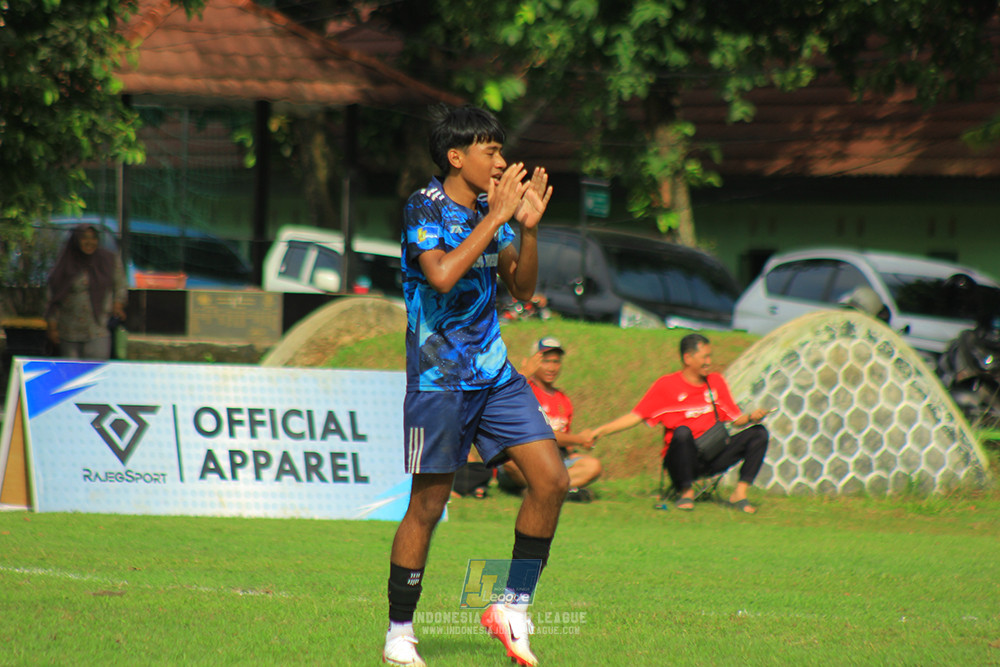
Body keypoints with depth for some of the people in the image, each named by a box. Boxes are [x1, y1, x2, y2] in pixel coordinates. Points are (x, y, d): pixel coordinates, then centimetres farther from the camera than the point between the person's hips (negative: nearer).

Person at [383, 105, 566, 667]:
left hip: (496, 375, 7)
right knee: (428, 504, -4)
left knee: (552, 479, -4)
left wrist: (529, 227, -3)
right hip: (439, 378, -7)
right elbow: (442, 275, -27)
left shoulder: (491, 208, 10)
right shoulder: (425, 209, -10)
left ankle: (514, 608, 7)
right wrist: (495, 218, -23)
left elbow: (522, 288, 11)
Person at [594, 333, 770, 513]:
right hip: (684, 459, -4)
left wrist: (751, 417, -6)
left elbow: (735, 419, 16)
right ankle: (687, 492, -18)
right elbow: (635, 416, 0)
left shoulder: (716, 382, 14)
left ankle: (739, 494, -16)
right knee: (682, 431, -38)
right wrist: (601, 430, -9)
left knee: (759, 433, -12)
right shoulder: (666, 385, 1)